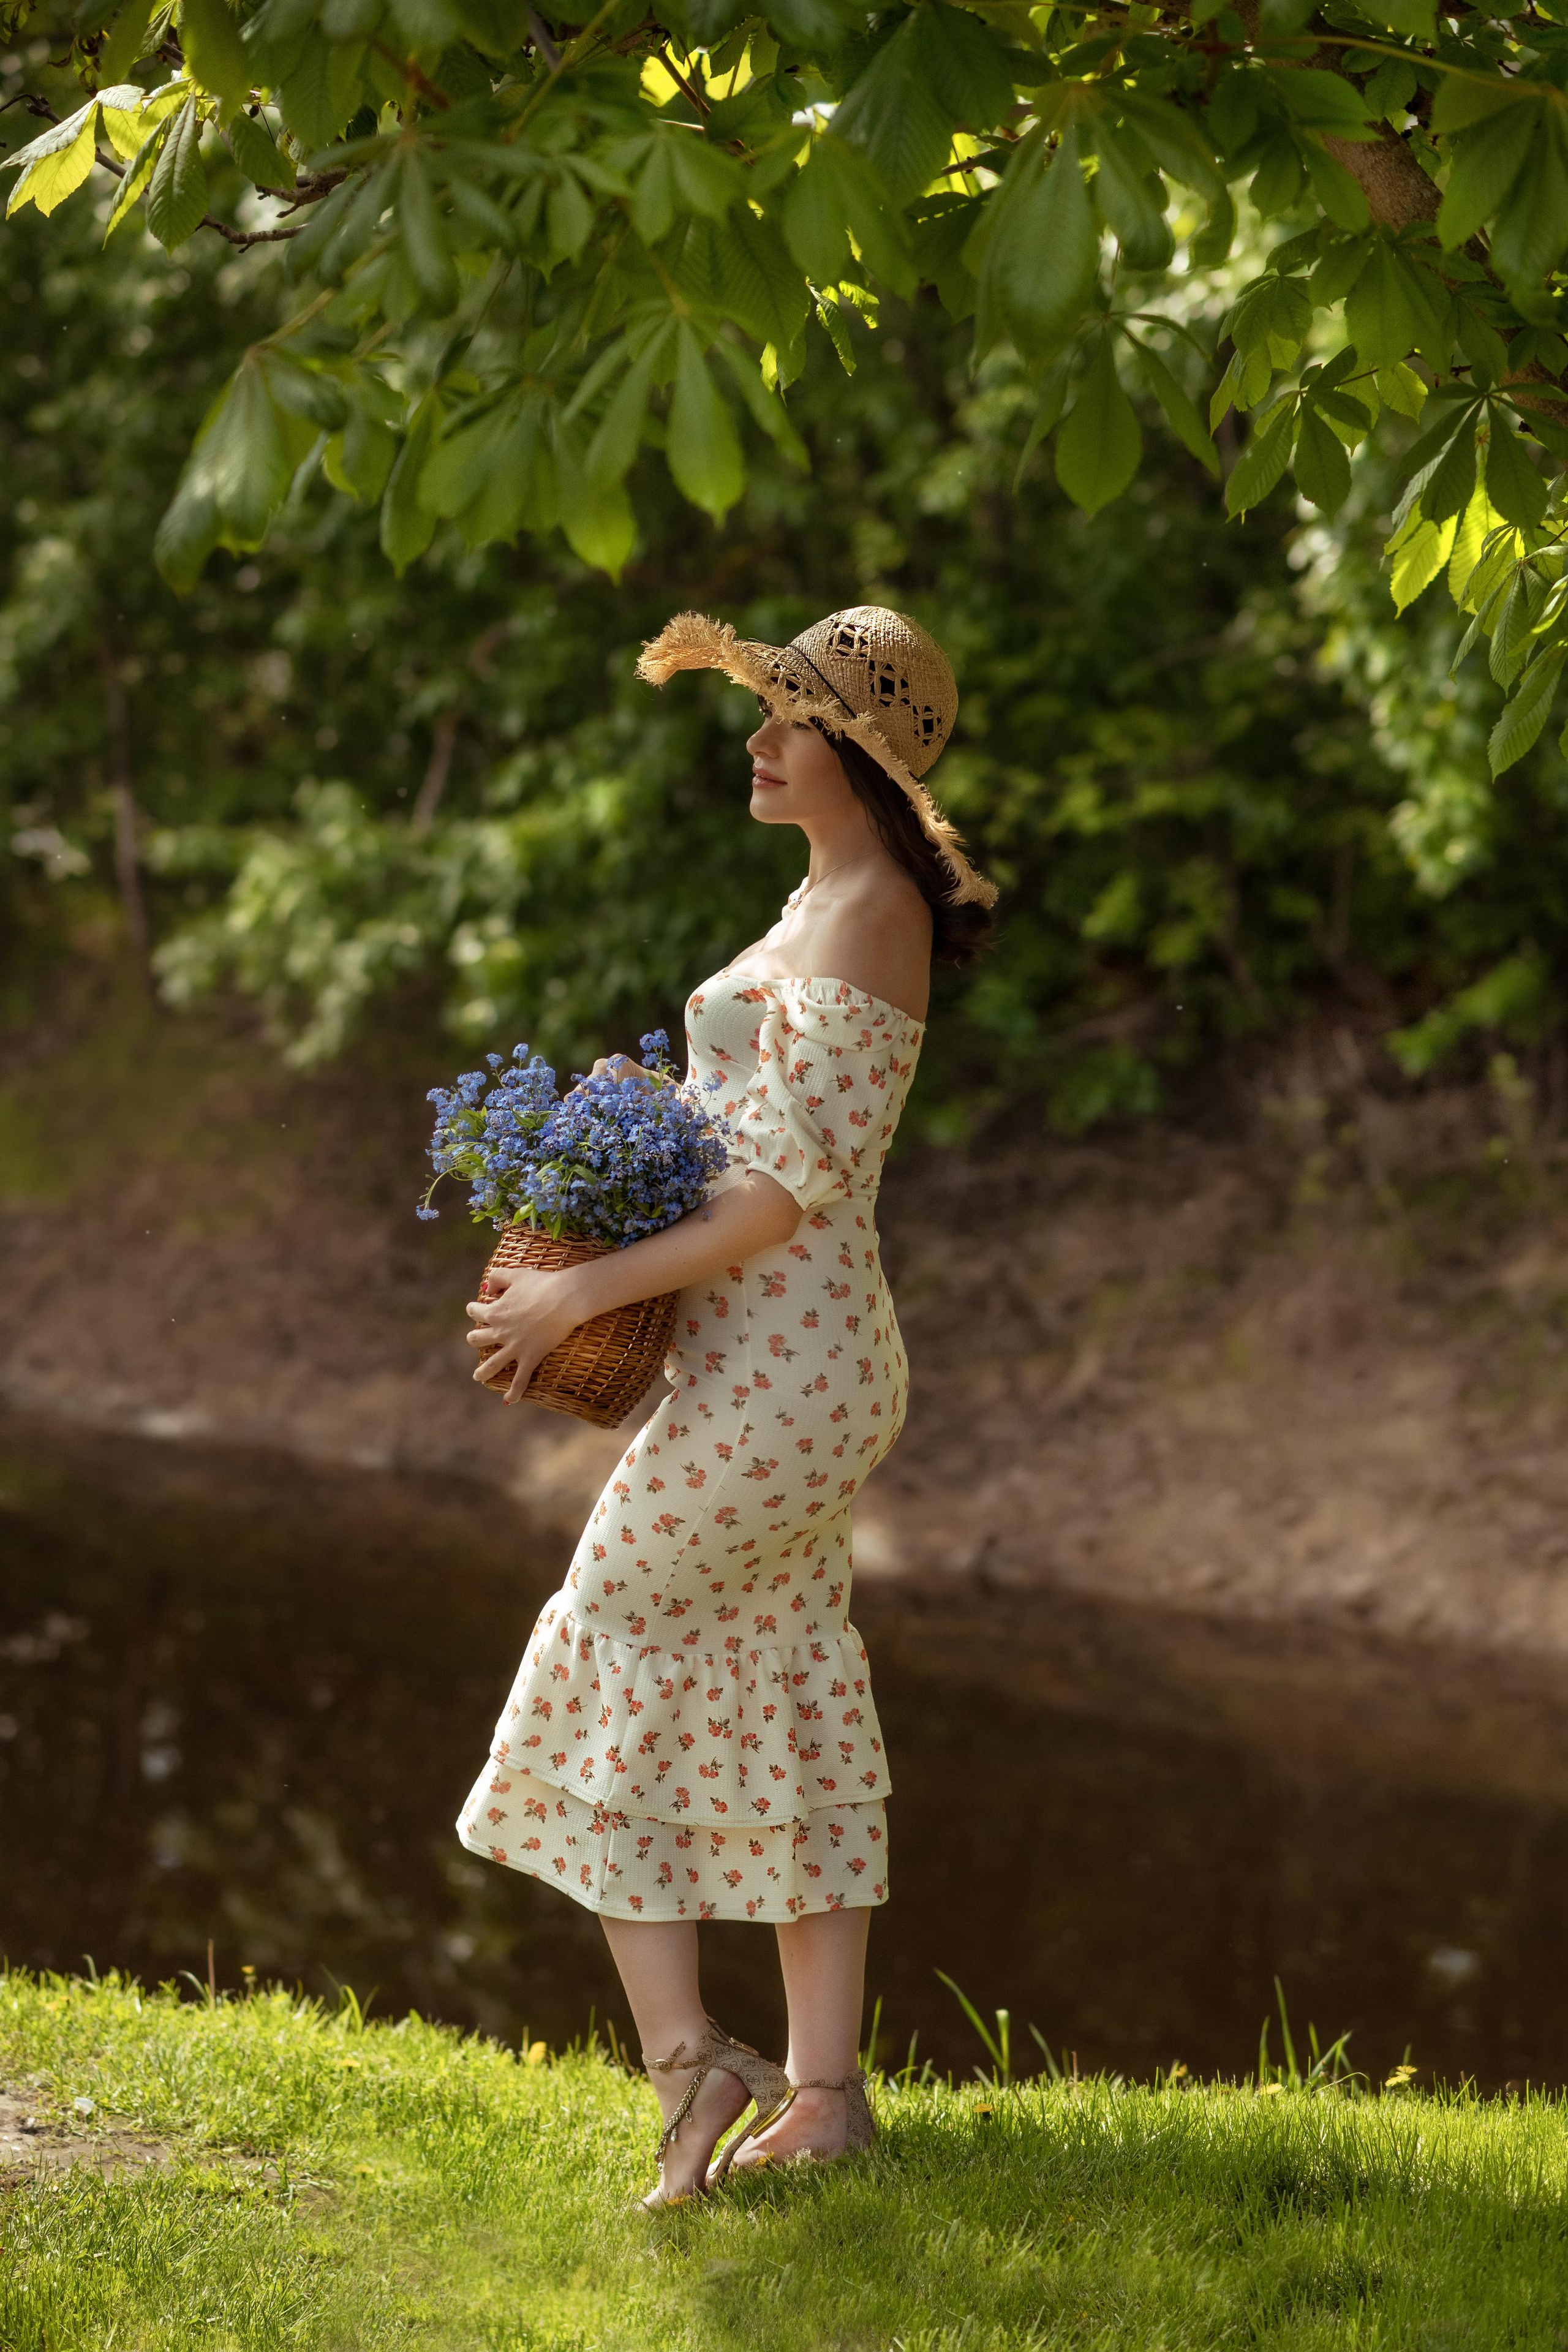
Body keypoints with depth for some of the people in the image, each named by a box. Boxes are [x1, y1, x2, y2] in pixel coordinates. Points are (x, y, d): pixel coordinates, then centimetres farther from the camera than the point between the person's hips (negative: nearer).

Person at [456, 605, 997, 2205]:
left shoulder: (867, 920, -16)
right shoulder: (828, 896, 14)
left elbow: (790, 1188, -21)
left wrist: (582, 1294, -22)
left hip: (779, 1368, -10)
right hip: (780, 1359, 10)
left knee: (609, 1663, -3)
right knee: (786, 1698, 11)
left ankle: (682, 2050, -2)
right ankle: (822, 2086, 16)